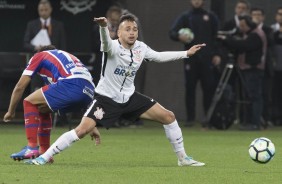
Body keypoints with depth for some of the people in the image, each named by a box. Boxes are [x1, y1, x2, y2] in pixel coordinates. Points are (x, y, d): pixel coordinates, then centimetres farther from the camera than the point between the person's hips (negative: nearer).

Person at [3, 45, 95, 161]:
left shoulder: (39, 56, 22)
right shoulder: (67, 56, 40)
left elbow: (19, 87, 20)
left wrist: (10, 112, 32)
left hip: (71, 85, -7)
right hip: (89, 92, 7)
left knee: (30, 102, 9)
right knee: (42, 109, 26)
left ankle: (32, 148, -3)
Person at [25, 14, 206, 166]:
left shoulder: (141, 48, -3)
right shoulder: (113, 47, -22)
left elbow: (159, 56, 18)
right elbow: (106, 42, -47)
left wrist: (186, 53, 19)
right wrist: (103, 27, -70)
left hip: (130, 97, 6)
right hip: (107, 98, -6)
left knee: (169, 117, 2)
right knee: (83, 129, -22)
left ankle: (183, 158, 18)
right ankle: (44, 157, -12)